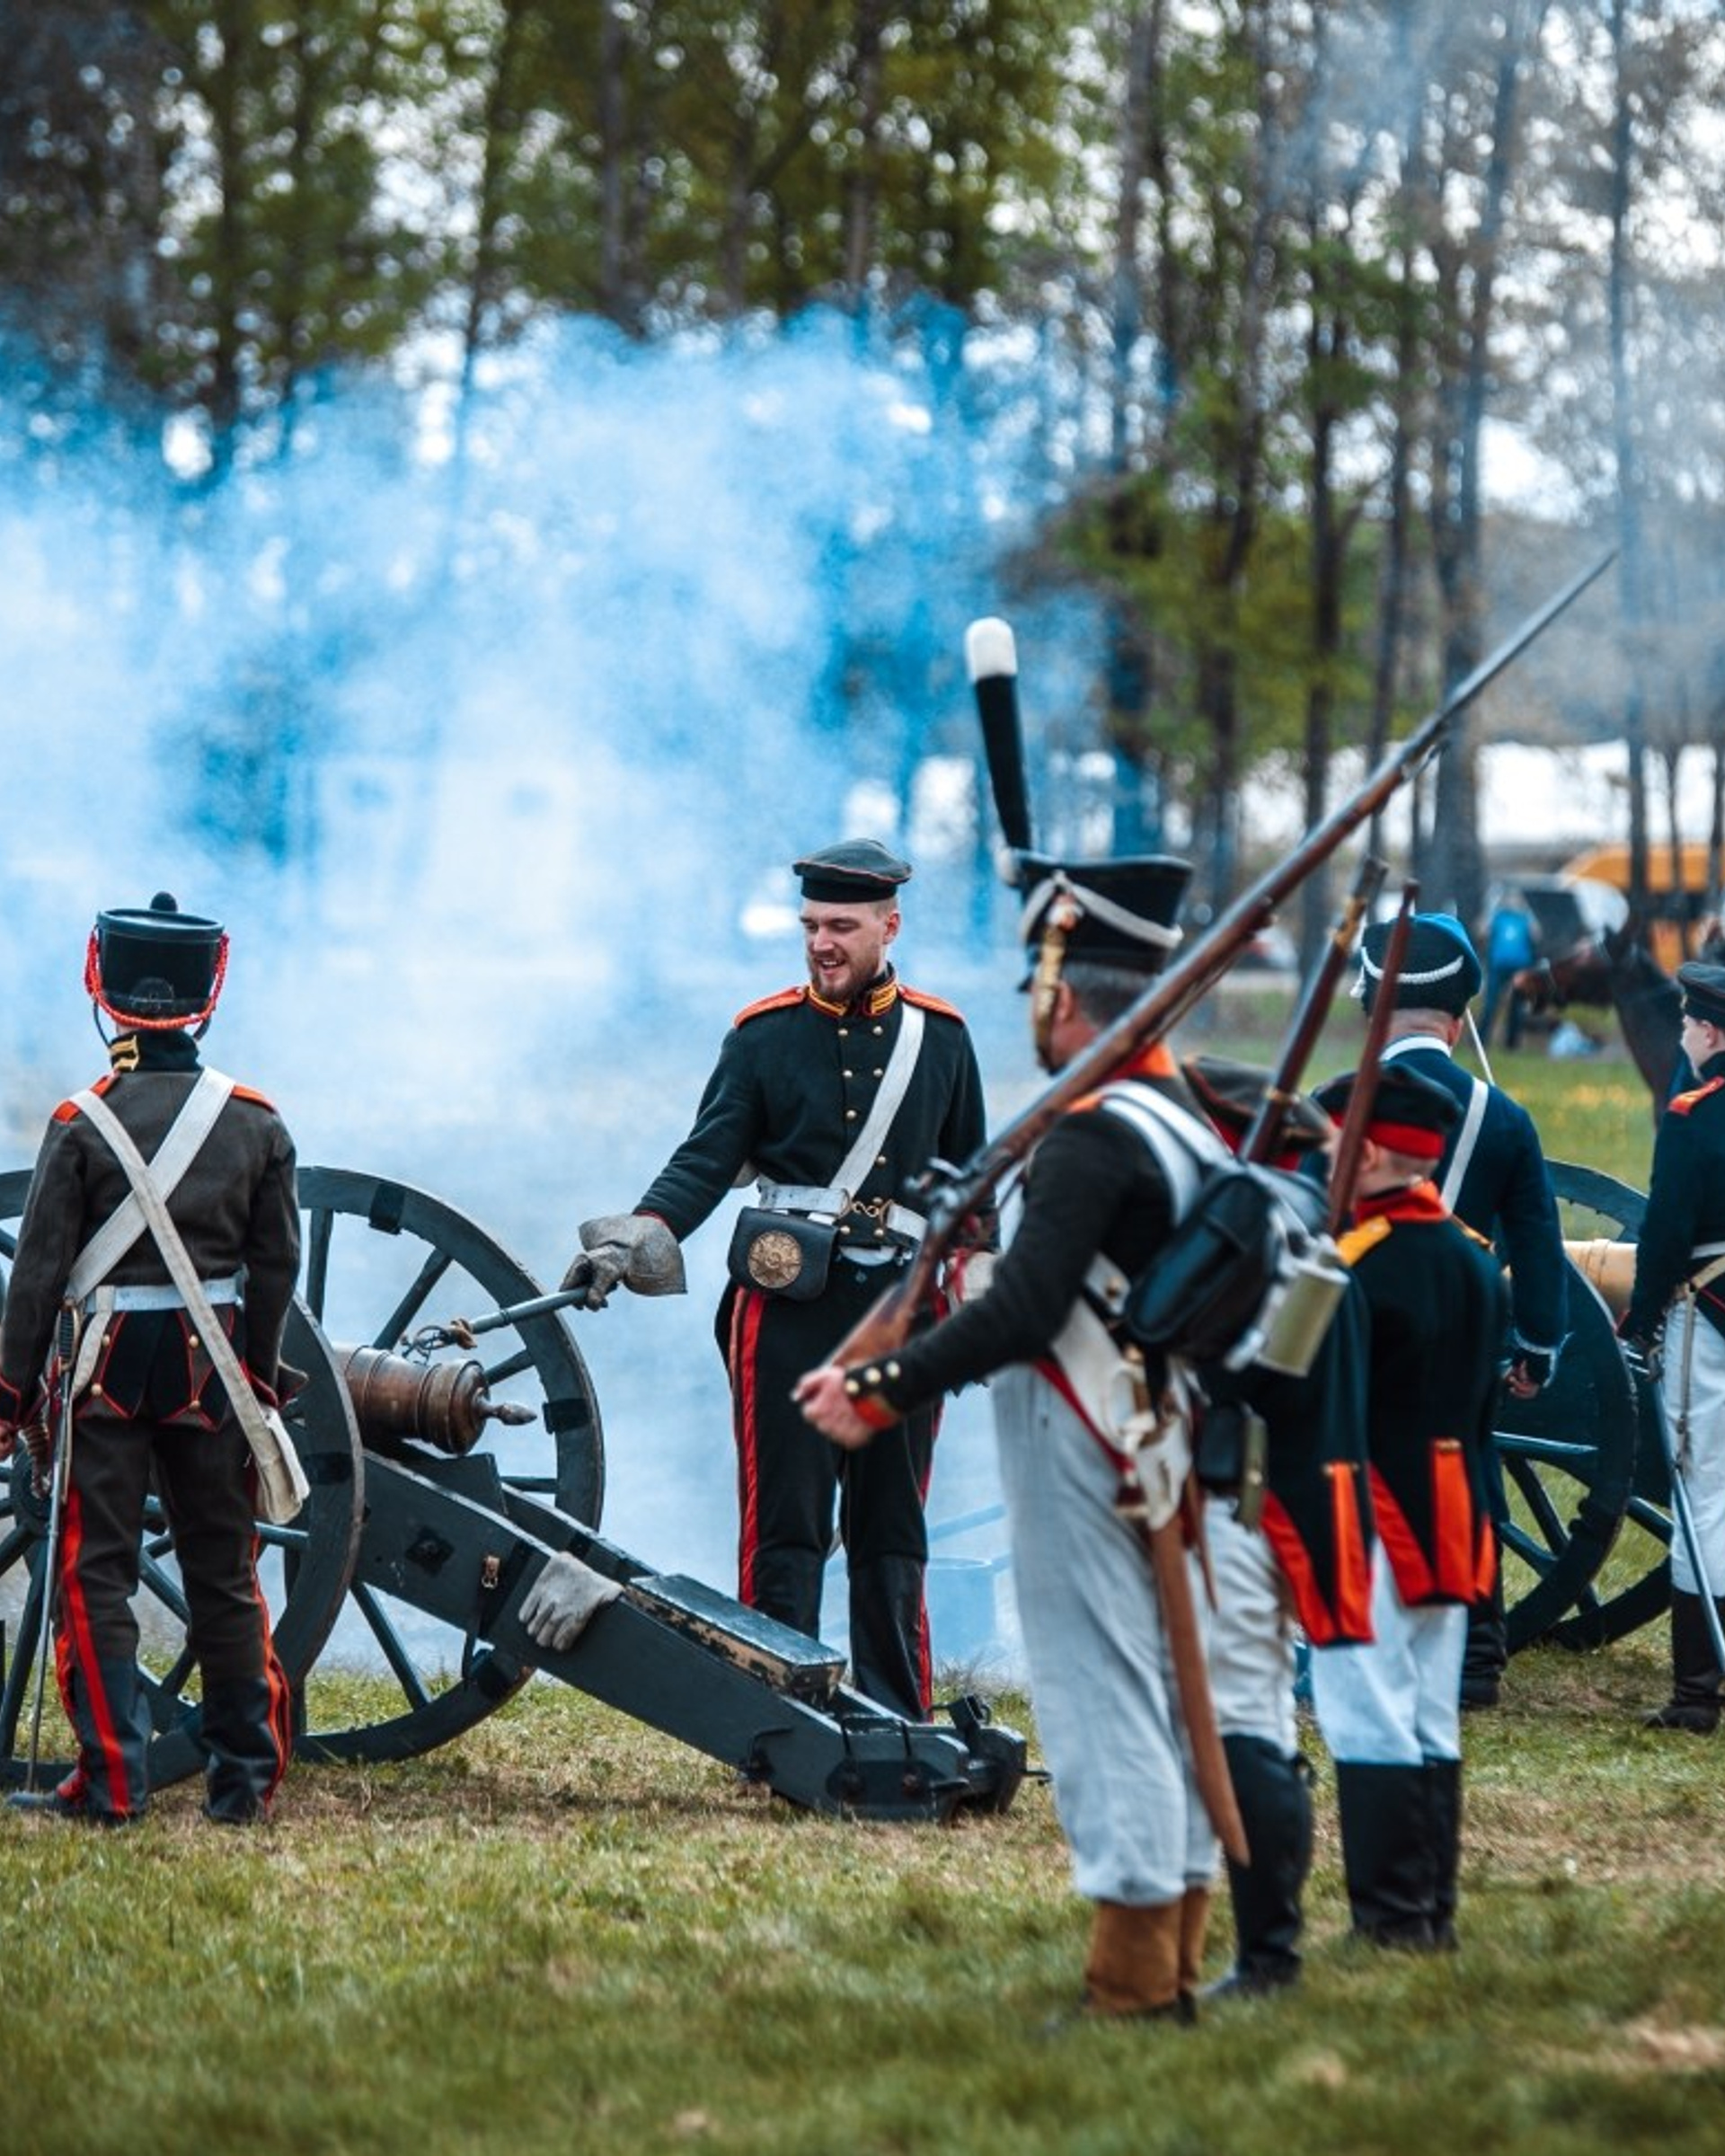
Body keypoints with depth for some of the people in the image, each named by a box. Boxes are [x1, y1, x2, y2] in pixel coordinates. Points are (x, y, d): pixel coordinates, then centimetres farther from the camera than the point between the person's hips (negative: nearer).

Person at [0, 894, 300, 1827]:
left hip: (111, 1364, -3)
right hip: (213, 1361, 3)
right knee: (225, 1571, 11)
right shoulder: (256, 1124, 1)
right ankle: (243, 1777, 14)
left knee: (97, 1572, 3)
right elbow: (276, 1266, 5)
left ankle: (112, 1779, -3)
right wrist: (259, 1377, 16)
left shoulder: (83, 1125, -9)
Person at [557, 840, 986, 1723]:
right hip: (789, 1311, -2)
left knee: (892, 1531, 7)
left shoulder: (941, 1037, 8)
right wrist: (633, 1240, -21)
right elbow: (707, 1163, -5)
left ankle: (897, 1728, 11)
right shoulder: (765, 1035, 1)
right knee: (784, 1528, -3)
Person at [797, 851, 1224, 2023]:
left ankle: (1130, 1984, -6)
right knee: (1164, 1697, 12)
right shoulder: (1186, 1117, 11)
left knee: (1104, 1697, -7)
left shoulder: (1094, 1136, -19)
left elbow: (1020, 1315, -26)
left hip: (1083, 1468, -10)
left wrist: (880, 1391, -21)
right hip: (1160, 1463, 10)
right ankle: (1174, 1967, 18)